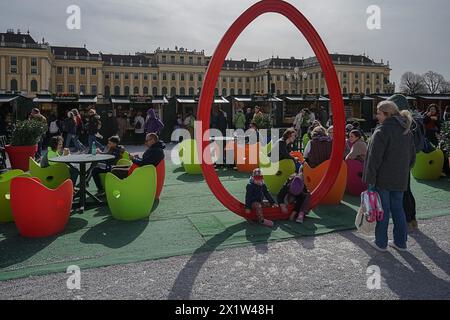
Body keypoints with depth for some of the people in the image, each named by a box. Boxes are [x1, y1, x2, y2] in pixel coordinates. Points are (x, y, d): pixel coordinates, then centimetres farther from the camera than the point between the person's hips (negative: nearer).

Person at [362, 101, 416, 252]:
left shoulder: (382, 130, -15)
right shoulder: (407, 131, 10)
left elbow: (374, 157, -18)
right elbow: (412, 156, 17)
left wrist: (370, 179, -14)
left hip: (383, 178, -7)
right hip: (400, 179, 7)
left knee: (382, 210, 4)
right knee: (398, 209, 16)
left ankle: (381, 242, 14)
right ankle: (400, 242, 24)